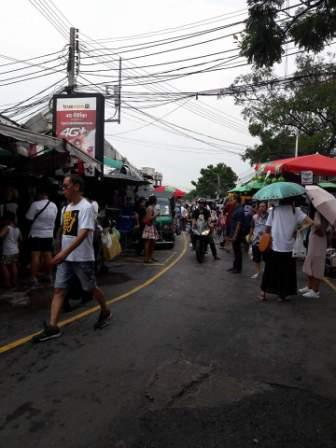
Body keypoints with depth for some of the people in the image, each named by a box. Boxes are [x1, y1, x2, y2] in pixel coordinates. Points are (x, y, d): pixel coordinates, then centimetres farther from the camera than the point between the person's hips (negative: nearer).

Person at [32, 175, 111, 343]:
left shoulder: (86, 207, -16)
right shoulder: (66, 207, 10)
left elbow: (83, 234, -26)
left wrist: (65, 252, -34)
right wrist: (62, 253, 22)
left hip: (82, 258, -7)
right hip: (65, 258, 7)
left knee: (91, 288, 9)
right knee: (58, 290, 2)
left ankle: (105, 313, 33)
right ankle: (52, 327, 6)